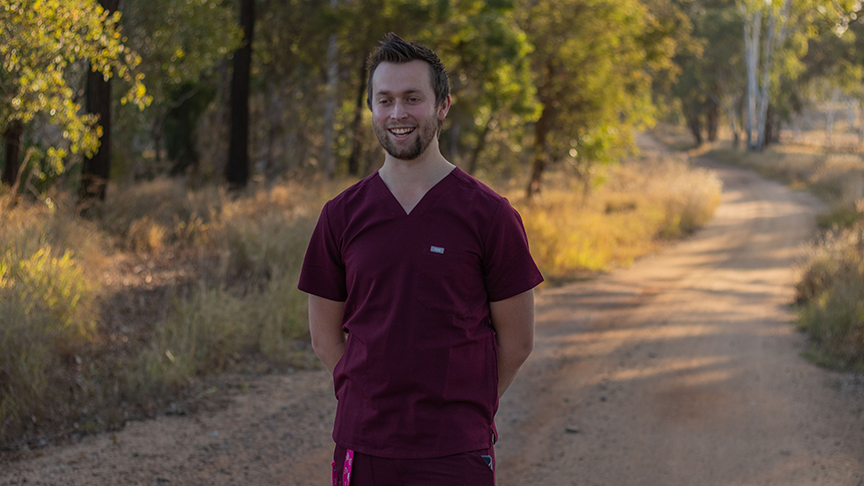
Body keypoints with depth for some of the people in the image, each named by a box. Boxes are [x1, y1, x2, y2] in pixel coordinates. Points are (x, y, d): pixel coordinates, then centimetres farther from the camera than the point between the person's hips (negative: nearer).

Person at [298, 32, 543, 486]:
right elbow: (325, 336, 11)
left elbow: (516, 341, 3)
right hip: (361, 448, 2)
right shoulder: (342, 215, 5)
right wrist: (374, 405, 7)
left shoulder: (489, 214, -3)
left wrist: (461, 410, 9)